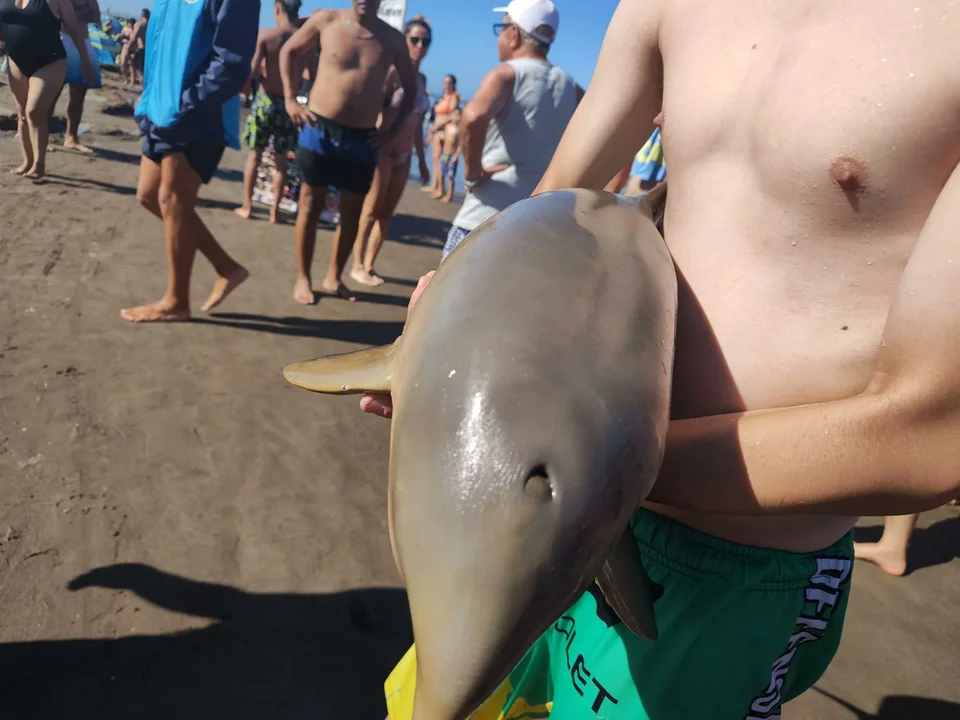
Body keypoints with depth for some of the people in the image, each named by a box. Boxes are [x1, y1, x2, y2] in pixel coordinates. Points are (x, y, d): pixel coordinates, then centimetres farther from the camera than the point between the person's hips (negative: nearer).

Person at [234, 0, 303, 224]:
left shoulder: (265, 35, -7)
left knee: (254, 156, 11)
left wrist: (265, 67, 12)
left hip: (265, 101, -1)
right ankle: (275, 211, 12)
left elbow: (253, 71, -9)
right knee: (281, 160, 10)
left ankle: (246, 206, 15)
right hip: (288, 104, 1)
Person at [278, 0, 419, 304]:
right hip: (319, 129, -2)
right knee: (311, 204, 3)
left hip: (362, 139, 2)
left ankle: (333, 278, 22)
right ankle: (303, 278, 14)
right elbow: (289, 51, 11)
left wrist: (393, 130, 5)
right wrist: (290, 98, 2)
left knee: (352, 211, 7)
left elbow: (410, 88, 13)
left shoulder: (393, 39, 1)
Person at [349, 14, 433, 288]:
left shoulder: (422, 79, 12)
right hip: (383, 151, -6)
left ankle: (369, 265, 16)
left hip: (404, 156, 7)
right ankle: (357, 266, 7)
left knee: (386, 213, 8)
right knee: (371, 211, -3)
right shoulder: (392, 72, -8)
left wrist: (422, 160, 18)